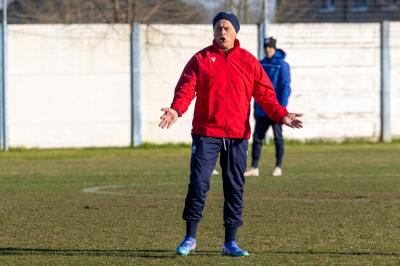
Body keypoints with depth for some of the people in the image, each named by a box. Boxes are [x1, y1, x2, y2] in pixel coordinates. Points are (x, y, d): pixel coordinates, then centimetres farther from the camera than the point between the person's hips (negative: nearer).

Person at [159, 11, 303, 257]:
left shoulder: (249, 61, 7)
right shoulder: (201, 59, 4)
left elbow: (265, 94, 7)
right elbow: (186, 88, -4)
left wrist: (281, 115, -8)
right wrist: (177, 110, -23)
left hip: (238, 135, 2)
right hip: (206, 134, -2)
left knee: (235, 188, 4)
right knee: (198, 184, -6)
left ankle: (230, 242, 12)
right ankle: (190, 238, 6)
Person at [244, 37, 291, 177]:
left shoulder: (282, 65, -7)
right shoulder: (261, 64, 11)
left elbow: (285, 87, -11)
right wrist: (255, 107, 13)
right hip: (261, 110, 6)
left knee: (278, 138, 2)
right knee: (257, 138, 2)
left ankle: (278, 167, 9)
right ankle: (254, 168, 4)